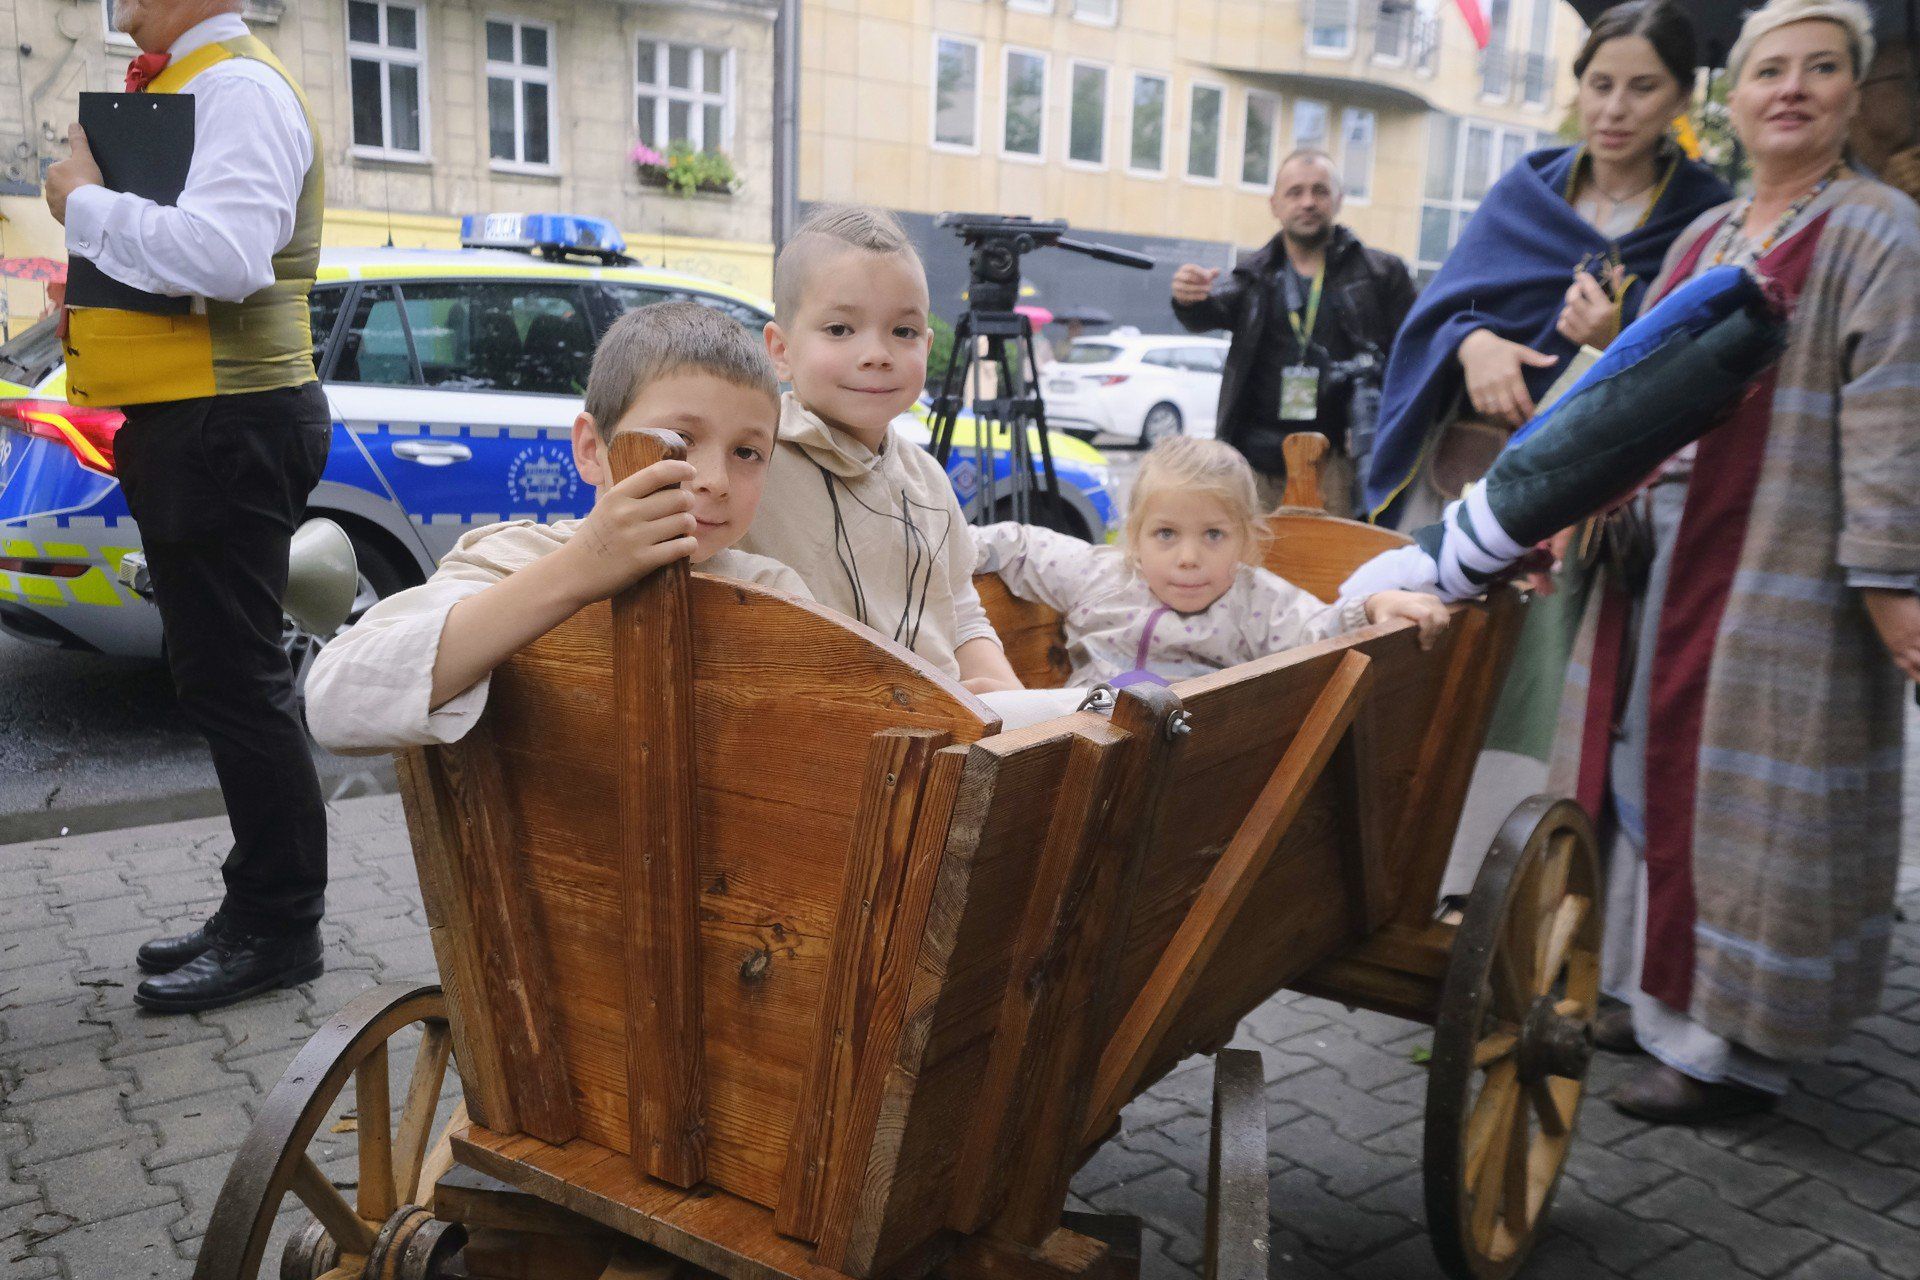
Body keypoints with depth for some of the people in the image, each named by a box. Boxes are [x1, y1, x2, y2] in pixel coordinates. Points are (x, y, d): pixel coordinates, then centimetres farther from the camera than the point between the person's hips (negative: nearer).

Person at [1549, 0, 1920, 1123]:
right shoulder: (1704, 236, 16)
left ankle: (1740, 1048, 10)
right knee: (1656, 766, 12)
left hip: (1784, 563, -7)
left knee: (1747, 796, -2)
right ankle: (1661, 992, 27)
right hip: (1662, 548, 7)